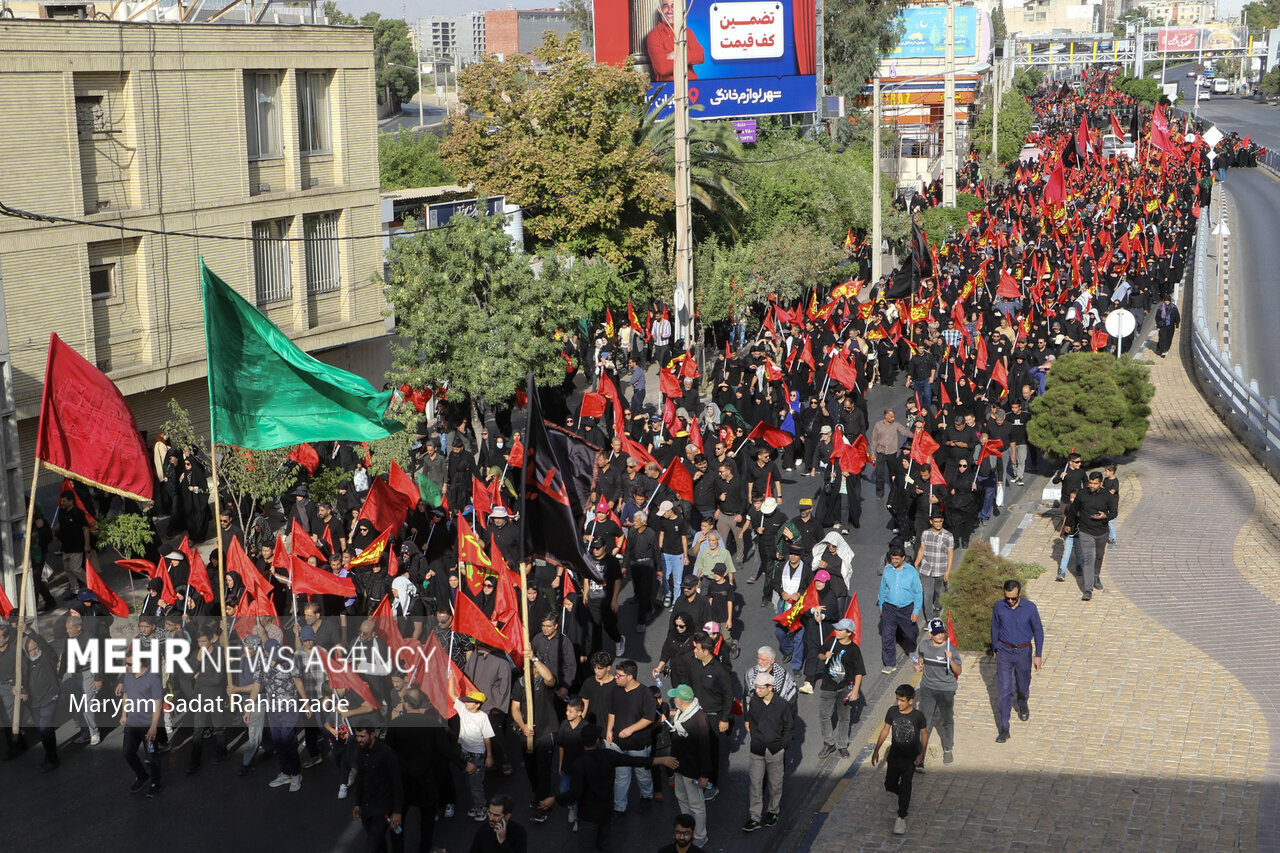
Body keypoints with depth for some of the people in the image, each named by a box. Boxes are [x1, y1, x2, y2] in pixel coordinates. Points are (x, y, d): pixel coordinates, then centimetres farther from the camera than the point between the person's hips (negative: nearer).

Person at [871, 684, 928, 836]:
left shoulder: (917, 716, -18)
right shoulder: (892, 712, -9)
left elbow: (924, 734, -4)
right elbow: (885, 730, 3)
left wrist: (922, 754, -11)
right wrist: (876, 750, 3)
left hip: (910, 757, -4)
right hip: (895, 754, 4)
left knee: (905, 786, -8)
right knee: (890, 785, 11)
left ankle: (901, 818, 4)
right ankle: (905, 798, 43)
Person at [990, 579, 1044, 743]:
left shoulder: (1030, 608, -13)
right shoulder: (999, 607, -9)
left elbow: (1038, 631, -3)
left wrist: (1038, 655, -3)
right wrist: (994, 649, 14)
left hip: (1023, 652, 0)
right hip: (1004, 651, 0)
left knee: (1023, 685, 19)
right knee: (1004, 690, -6)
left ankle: (1022, 704, 54)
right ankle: (1004, 729, -4)